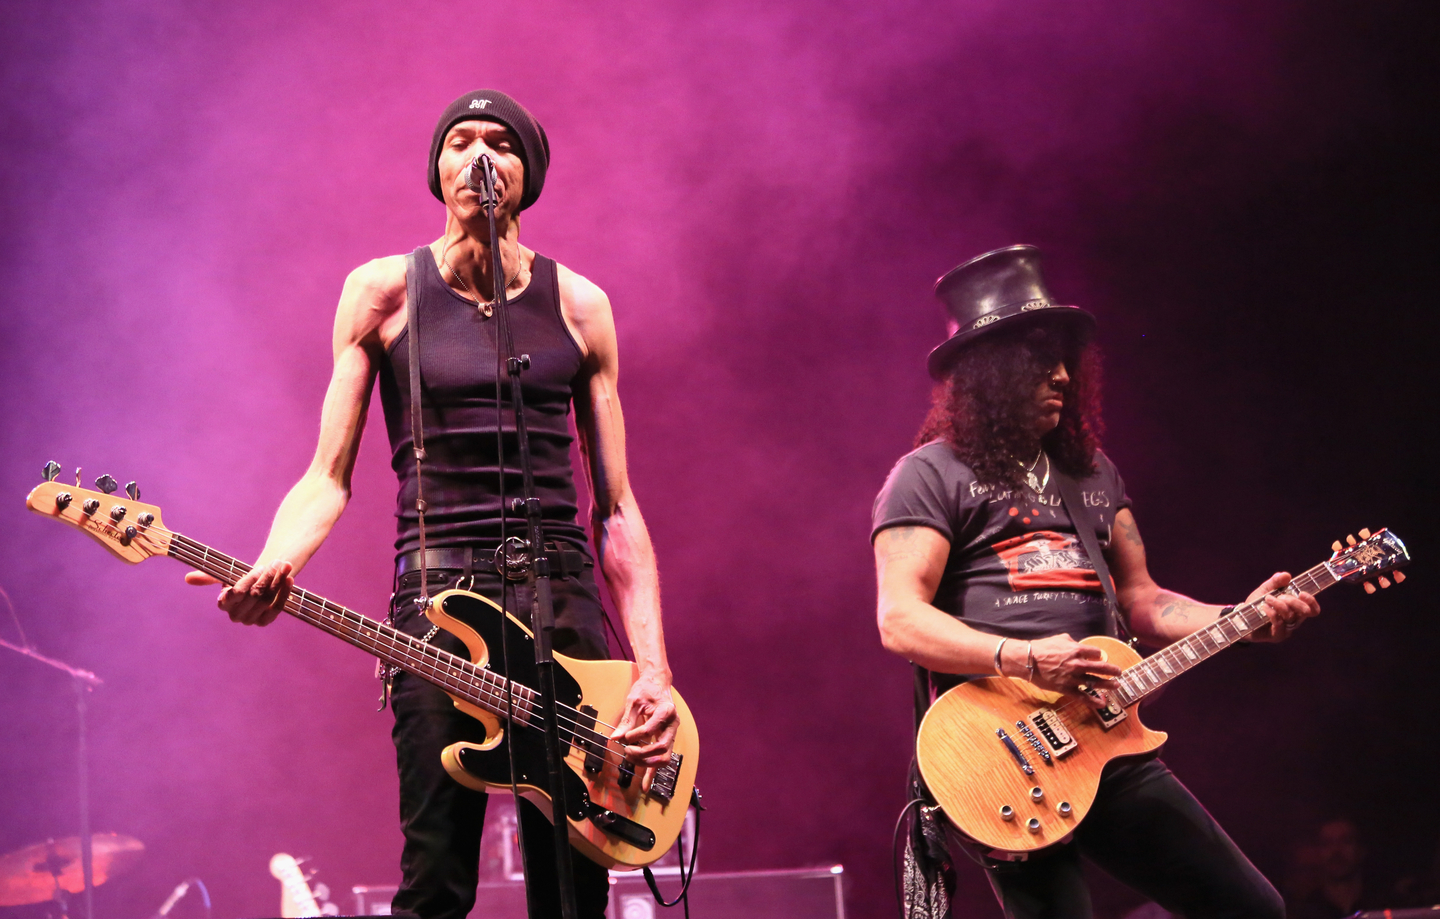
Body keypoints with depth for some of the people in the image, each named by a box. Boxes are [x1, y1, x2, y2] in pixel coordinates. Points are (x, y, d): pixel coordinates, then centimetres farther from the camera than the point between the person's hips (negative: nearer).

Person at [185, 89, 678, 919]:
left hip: (565, 597, 2)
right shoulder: (383, 293, 6)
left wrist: (653, 671, 0)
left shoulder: (578, 306, 10)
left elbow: (616, 510, 10)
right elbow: (330, 476, 3)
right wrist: (272, 565, -19)